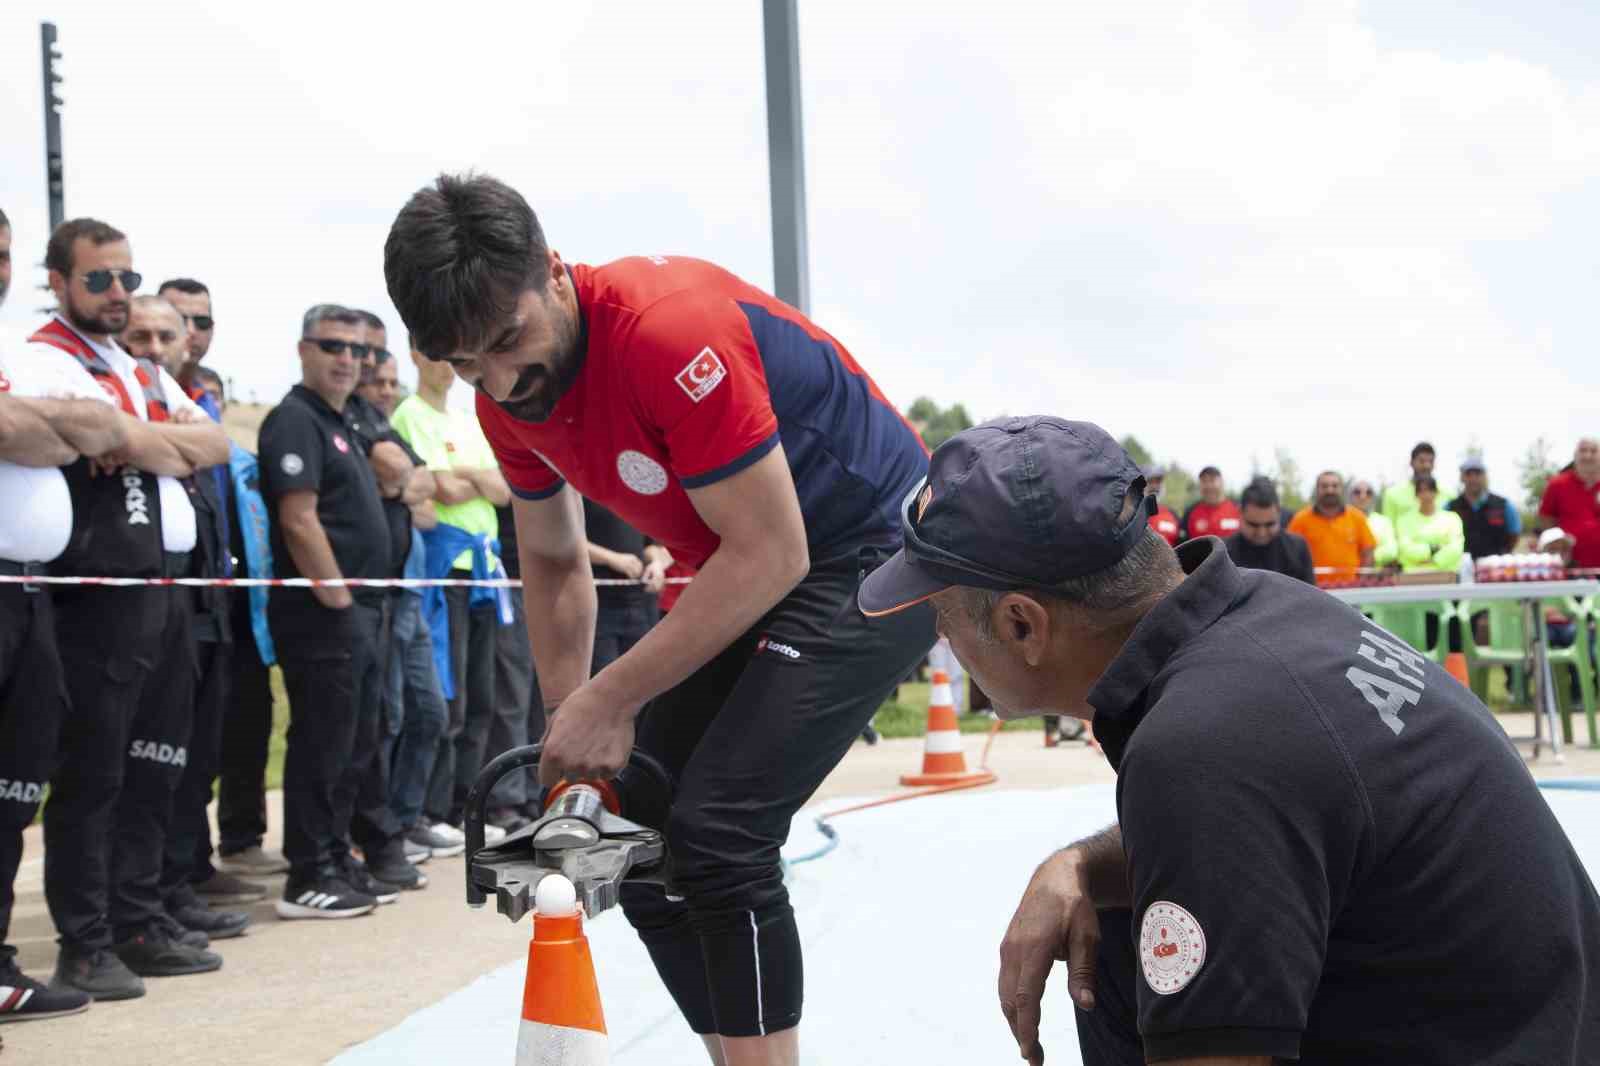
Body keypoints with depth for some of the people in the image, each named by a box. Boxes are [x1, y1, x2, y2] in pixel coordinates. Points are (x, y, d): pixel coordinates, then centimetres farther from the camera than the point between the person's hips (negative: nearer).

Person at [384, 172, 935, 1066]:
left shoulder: (672, 330, -30)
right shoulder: (509, 399, -4)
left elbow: (770, 556, -28)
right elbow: (554, 562, 10)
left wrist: (610, 699, -22)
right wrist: (572, 733, 3)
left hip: (875, 549, -8)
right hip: (741, 576, 8)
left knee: (717, 837, -20)